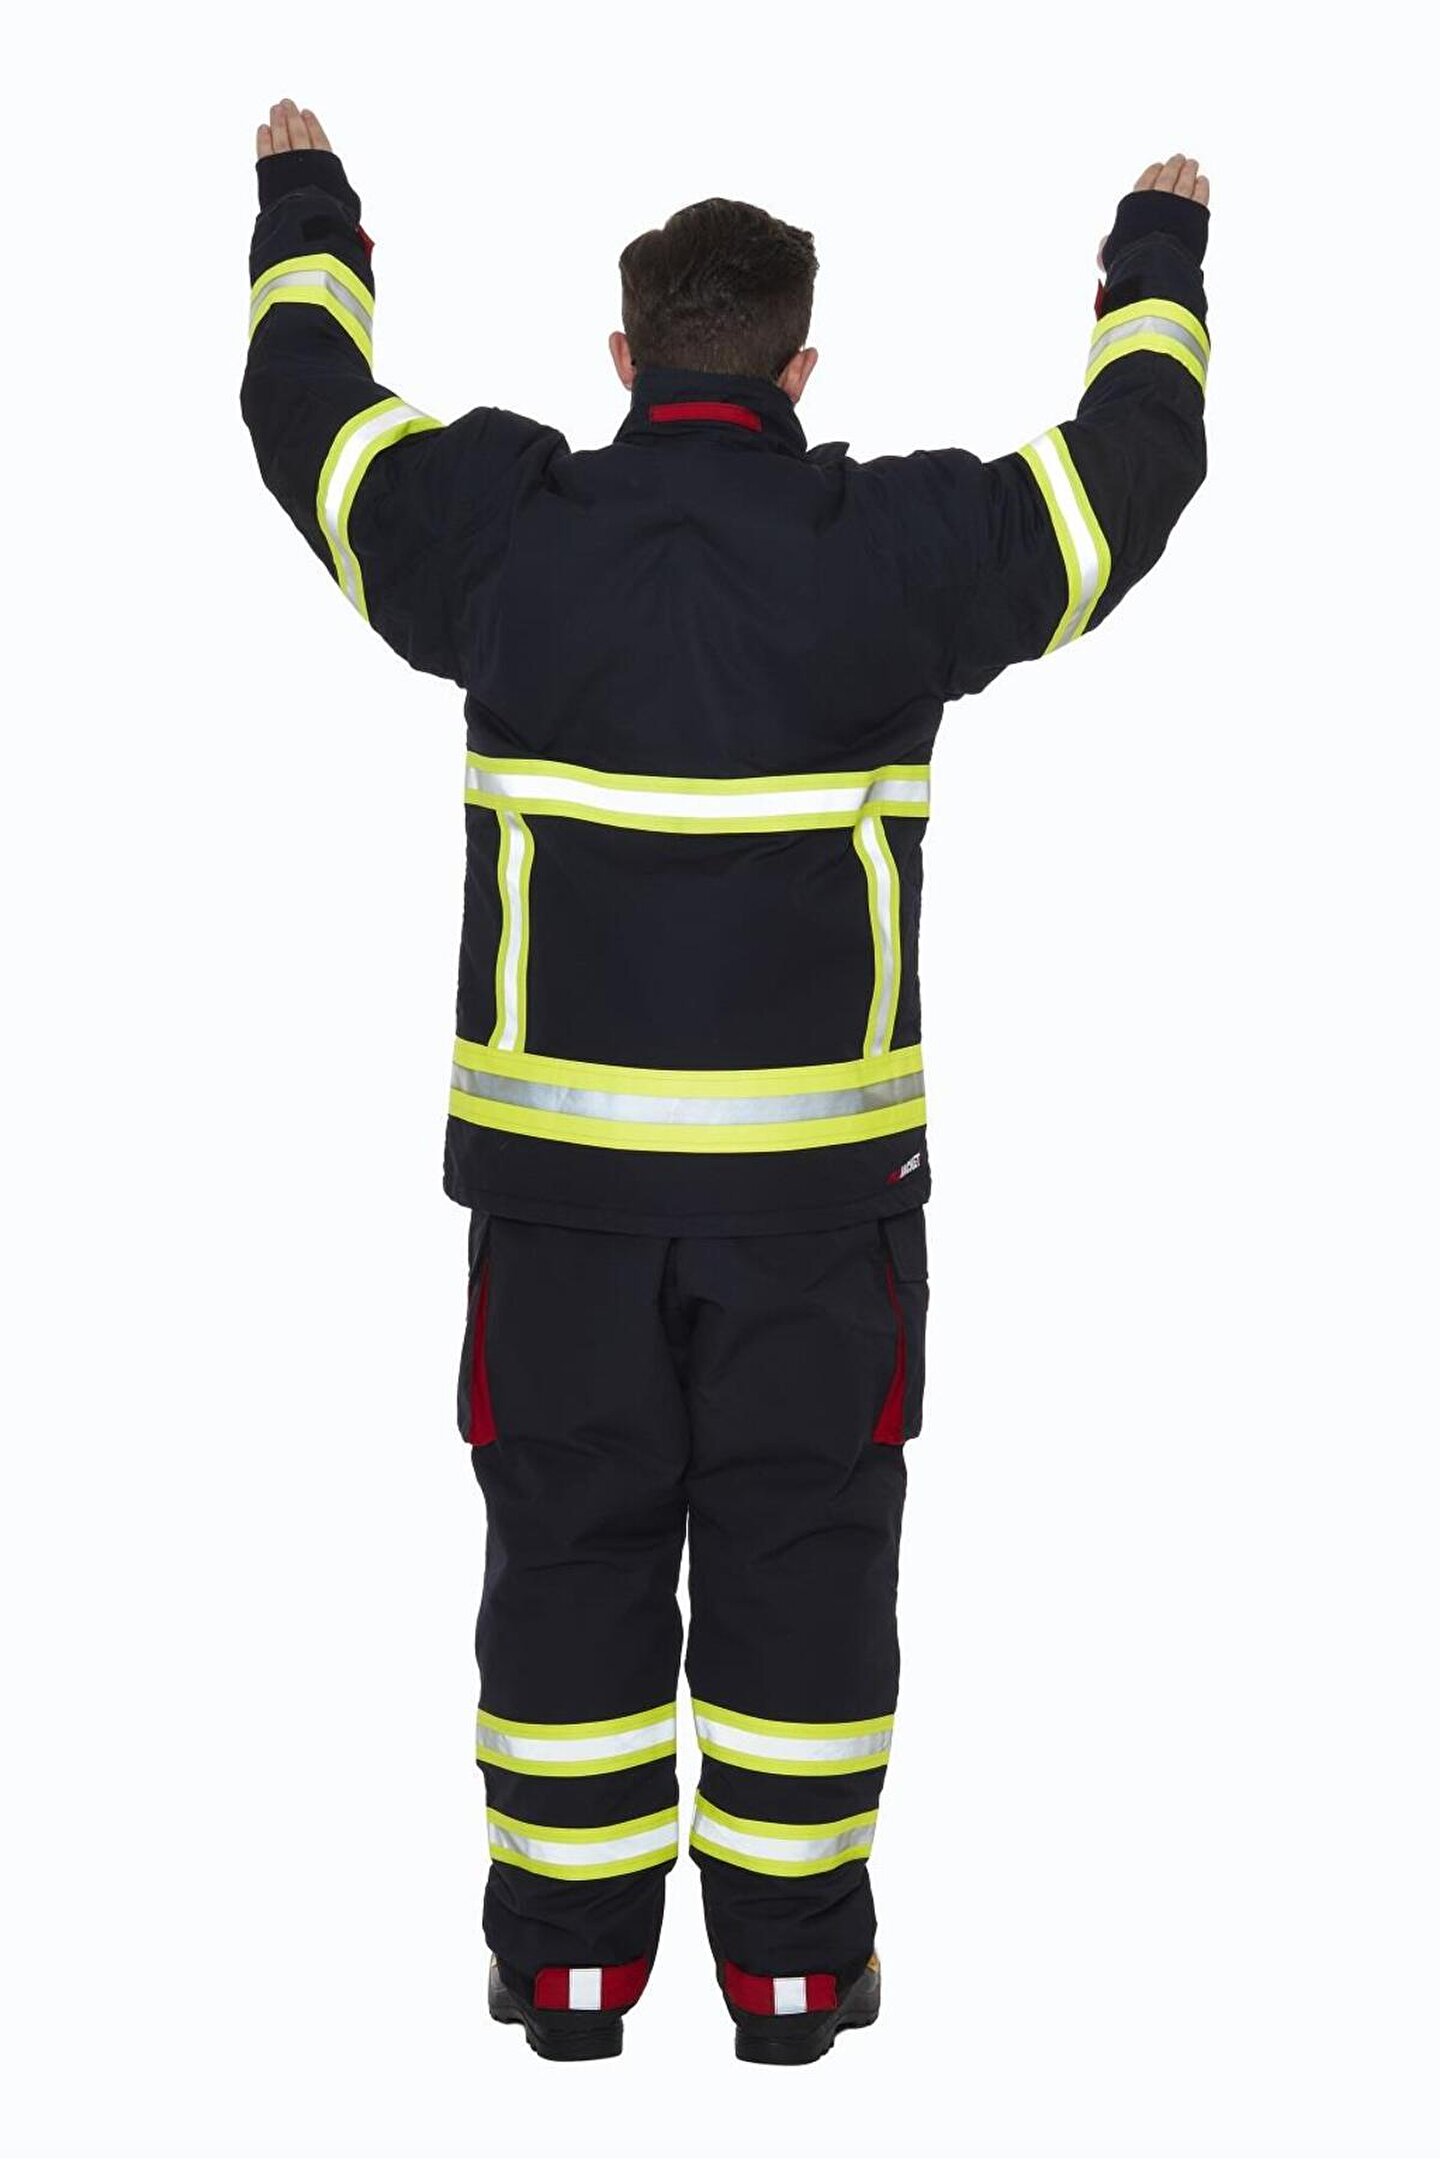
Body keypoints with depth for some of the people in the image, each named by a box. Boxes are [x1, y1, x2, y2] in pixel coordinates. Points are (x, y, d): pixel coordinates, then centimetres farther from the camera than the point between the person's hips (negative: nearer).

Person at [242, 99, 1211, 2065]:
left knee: (568, 1548, 11)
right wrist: (1160, 252, 27)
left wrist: (307, 204, 33)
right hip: (819, 1168, -1)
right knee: (802, 1552, 9)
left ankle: (569, 1957, 18)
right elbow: (1135, 459, 9)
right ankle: (794, 1963, 17)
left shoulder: (498, 534, -4)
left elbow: (307, 403, 15)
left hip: (560, 1165, 1)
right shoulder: (902, 550, -7)